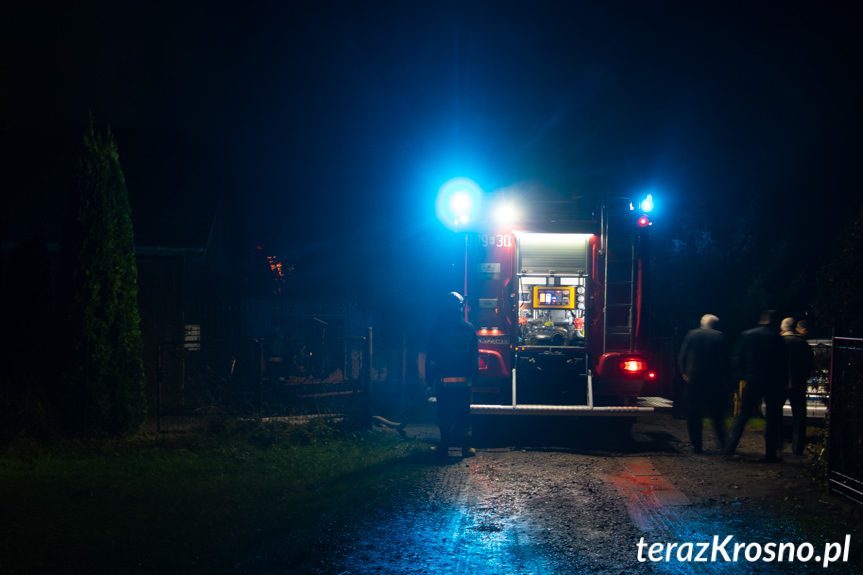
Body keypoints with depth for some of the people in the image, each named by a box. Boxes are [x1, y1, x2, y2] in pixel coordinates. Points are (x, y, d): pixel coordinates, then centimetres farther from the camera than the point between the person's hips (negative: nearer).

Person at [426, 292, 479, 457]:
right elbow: (475, 356, 3)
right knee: (463, 413, 7)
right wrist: (473, 375, 11)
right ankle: (466, 446, 6)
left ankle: (444, 446, 7)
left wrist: (430, 376, 4)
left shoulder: (438, 329, -5)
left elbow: (432, 358, -3)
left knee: (444, 413, 6)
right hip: (464, 380, 1)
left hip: (443, 380, -1)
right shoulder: (469, 328, -1)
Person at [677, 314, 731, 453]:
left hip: (693, 379, 0)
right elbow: (725, 360, -2)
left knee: (694, 414, 5)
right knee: (717, 413, 12)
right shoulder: (719, 336, -1)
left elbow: (681, 357, 1)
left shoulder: (692, 334, 2)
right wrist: (725, 377, 7)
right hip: (714, 380, 0)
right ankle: (722, 442, 9)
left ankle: (696, 444, 4)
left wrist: (684, 373, 13)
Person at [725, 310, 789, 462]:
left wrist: (742, 375, 10)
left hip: (752, 381, 2)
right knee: (772, 418, 6)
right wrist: (783, 382, 5)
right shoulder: (776, 338, -6)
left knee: (743, 415, 8)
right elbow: (783, 362, -4)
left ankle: (731, 447, -3)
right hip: (773, 383, -2)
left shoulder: (746, 335, 3)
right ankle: (770, 453, 6)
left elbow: (736, 358, 2)